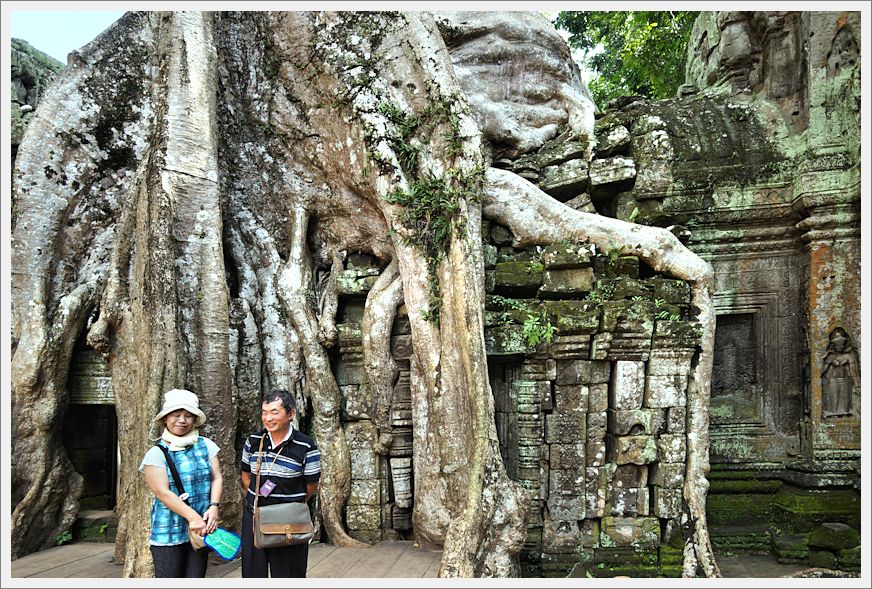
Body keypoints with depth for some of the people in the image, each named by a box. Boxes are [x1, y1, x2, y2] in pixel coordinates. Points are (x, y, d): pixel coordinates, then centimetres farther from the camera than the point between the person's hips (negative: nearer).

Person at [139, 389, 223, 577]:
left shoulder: (206, 445, 4)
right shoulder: (156, 454, -7)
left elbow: (216, 478, 4)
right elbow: (163, 493, -13)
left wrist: (214, 507, -13)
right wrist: (193, 516, -20)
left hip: (201, 527, 3)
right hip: (169, 532, -3)